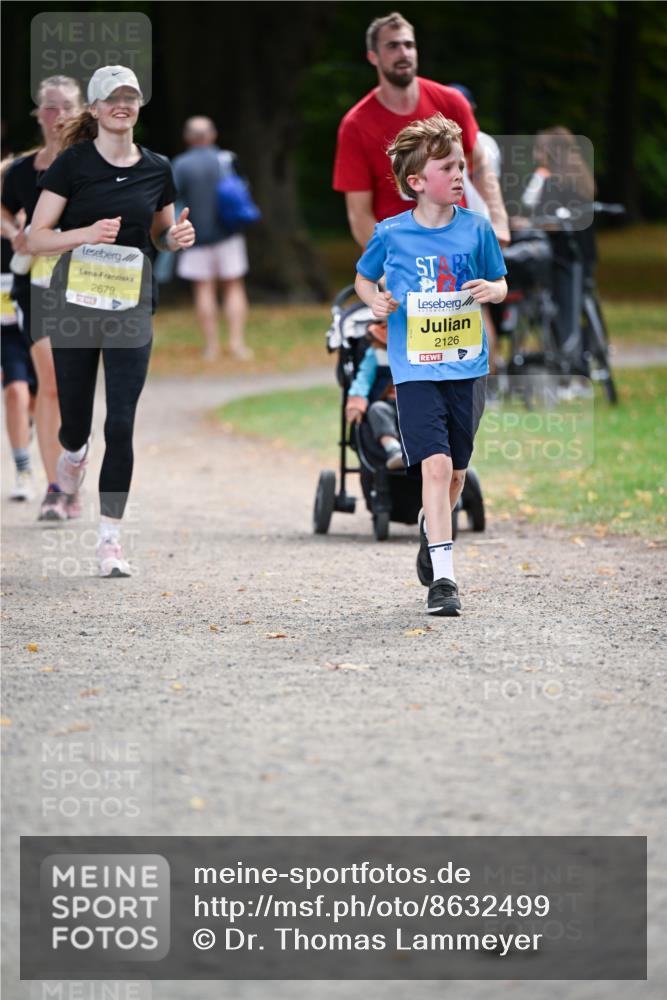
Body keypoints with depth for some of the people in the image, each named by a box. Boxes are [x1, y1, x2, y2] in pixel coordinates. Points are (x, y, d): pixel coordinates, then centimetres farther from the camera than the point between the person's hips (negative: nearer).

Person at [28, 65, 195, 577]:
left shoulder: (157, 169, 4)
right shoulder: (72, 163, -6)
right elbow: (36, 238, -7)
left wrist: (178, 237, -4)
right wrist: (86, 233, -24)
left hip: (131, 305, 1)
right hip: (76, 300, -1)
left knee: (121, 424, -6)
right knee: (76, 415, 9)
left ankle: (110, 537, -1)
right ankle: (73, 454, 48)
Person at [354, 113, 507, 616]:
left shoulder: (475, 229, -1)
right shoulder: (391, 234, -5)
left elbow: (501, 285, 10)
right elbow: (363, 278, 12)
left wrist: (491, 290, -13)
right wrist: (376, 301, -9)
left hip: (467, 367, 3)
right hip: (415, 371, -3)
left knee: (455, 471, 13)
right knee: (435, 465, -16)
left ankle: (432, 528, 46)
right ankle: (443, 577, -15)